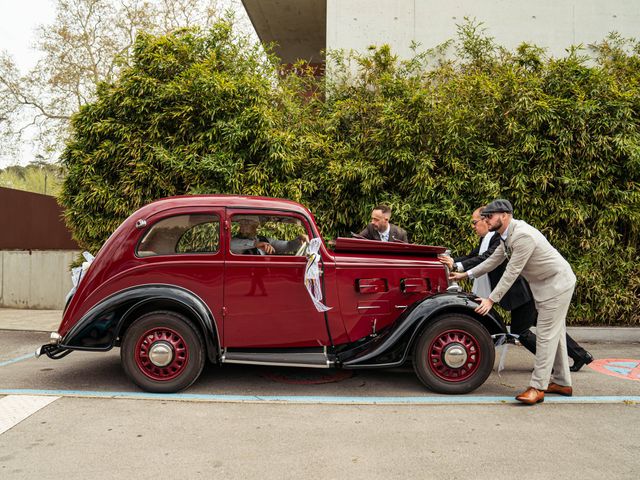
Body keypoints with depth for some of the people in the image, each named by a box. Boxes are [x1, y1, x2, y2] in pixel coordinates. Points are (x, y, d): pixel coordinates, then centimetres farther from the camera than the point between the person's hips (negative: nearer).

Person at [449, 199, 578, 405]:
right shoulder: (507, 235, 2)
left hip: (557, 284, -10)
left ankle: (537, 387, -2)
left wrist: (491, 299, -22)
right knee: (554, 333, 15)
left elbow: (511, 272, -27)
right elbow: (493, 261, 11)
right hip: (545, 285, 10)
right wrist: (466, 274, 10)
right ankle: (561, 382, 26)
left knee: (546, 335, -7)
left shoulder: (523, 235, -29)